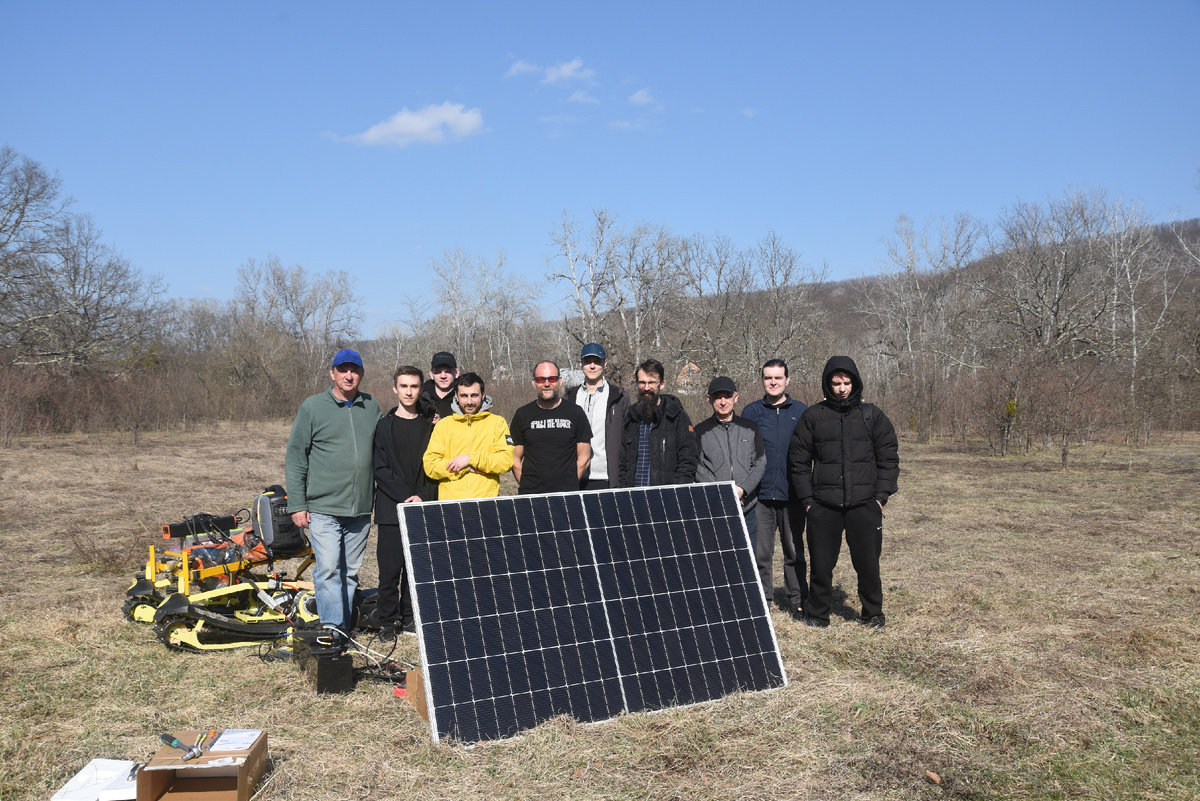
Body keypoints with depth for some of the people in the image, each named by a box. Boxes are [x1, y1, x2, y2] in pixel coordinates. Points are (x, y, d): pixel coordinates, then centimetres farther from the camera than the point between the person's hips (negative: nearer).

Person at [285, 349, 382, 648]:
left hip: (361, 509, 4)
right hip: (323, 508, -3)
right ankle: (333, 628, -8)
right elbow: (295, 457, 0)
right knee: (328, 569, -10)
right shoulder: (312, 407, -1)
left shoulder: (371, 407, 9)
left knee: (350, 572, 10)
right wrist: (296, 504, -4)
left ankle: (345, 625, 19)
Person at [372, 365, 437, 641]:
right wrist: (406, 496, -12)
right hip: (392, 510, -2)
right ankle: (387, 622, 10)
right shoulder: (385, 425, 2)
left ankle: (408, 617, 20)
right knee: (390, 568, -1)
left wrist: (423, 497, -6)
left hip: (422, 509, 2)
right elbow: (380, 470, -3)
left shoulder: (430, 424, 9)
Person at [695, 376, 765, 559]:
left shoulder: (750, 428, 12)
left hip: (747, 509, 2)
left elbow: (760, 462, 4)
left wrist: (742, 489, -11)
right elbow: (698, 468, -1)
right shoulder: (701, 431, 6)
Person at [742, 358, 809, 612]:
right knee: (760, 553, 2)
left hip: (792, 495, 0)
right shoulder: (751, 412, 6)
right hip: (760, 495, 0)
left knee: (794, 551, 10)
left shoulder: (801, 412, 7)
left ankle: (797, 601, 20)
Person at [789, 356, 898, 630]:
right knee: (821, 565, 5)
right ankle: (817, 614, 22)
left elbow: (889, 459, 8)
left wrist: (881, 496, 0)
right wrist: (807, 499, 0)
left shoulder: (872, 415, 6)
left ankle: (873, 614, 24)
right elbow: (798, 461, 6)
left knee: (868, 564, 6)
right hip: (823, 507, 0)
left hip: (864, 505, 0)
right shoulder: (812, 417, 4)